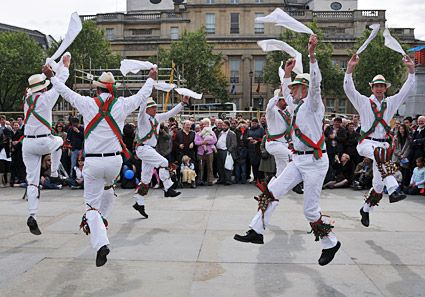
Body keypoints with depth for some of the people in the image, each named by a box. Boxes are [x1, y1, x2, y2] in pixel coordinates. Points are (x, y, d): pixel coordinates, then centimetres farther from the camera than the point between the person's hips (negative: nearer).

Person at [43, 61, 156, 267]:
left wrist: (51, 77, 31)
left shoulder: (88, 104, -2)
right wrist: (151, 79, 35)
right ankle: (102, 218, 45)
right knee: (108, 186, 35)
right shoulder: (122, 105, -1)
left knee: (92, 204, 2)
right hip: (114, 161, 2)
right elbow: (142, 95, 17)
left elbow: (66, 92, 15)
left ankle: (101, 243, -14)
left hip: (93, 162, -2)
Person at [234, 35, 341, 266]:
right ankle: (256, 231, 5)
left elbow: (315, 84, -25)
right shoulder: (298, 106, 17)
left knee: (311, 210, -3)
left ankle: (330, 243, 17)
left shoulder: (312, 104, -7)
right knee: (271, 192, 0)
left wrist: (312, 55, -32)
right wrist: (287, 74, 35)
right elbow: (286, 95, 37)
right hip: (299, 161, 8)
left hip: (315, 162, -8)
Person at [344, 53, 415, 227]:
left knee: (379, 183, 2)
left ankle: (365, 209, 23)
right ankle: (393, 190, -49)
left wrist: (411, 70, -5)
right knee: (381, 154, -40)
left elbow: (407, 89, 8)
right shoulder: (363, 102, 6)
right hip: (366, 143, -4)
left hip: (383, 144, 4)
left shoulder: (391, 102, 16)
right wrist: (350, 68, -20)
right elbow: (348, 89, -8)